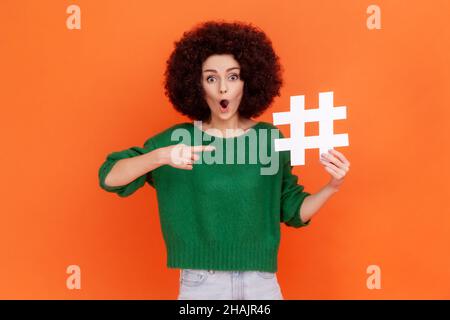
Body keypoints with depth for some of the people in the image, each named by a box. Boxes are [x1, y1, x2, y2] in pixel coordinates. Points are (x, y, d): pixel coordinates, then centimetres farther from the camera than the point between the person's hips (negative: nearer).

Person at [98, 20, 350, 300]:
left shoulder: (270, 138, -1)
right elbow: (109, 177, -10)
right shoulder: (179, 139, -4)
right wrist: (160, 156, -25)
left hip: (261, 283, 1)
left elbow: (293, 212, 7)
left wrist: (332, 187, -11)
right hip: (200, 284, -1)